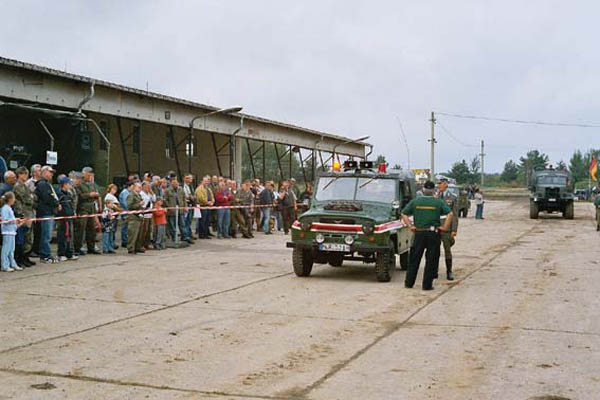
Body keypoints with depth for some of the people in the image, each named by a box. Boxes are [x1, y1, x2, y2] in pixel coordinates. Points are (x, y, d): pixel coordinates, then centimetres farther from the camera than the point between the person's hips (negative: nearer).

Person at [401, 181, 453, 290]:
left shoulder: (415, 201, 3)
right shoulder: (439, 202, -2)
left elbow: (404, 214, 1)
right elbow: (450, 213, -12)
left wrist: (410, 226, 3)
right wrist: (445, 227, -6)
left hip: (419, 233, 2)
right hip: (433, 234, -2)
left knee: (414, 259, 11)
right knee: (431, 260, 5)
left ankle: (409, 282, 15)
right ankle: (427, 285, 5)